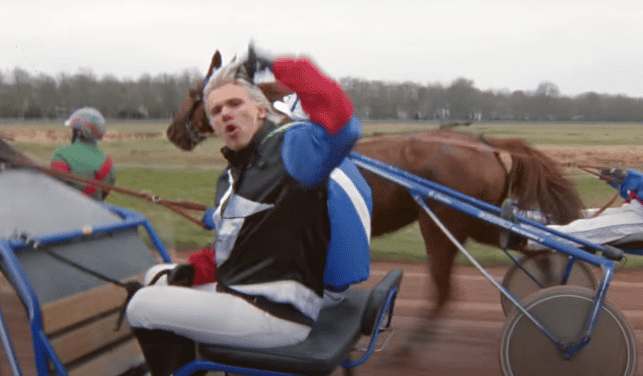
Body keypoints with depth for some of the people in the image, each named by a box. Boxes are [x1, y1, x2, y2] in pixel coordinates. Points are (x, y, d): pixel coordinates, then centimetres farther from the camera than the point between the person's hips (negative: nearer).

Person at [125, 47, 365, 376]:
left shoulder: (292, 147, -14)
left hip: (278, 315, -10)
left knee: (142, 308, -7)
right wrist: (197, 267, 5)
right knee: (158, 282, 24)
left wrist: (278, 65, -30)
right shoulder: (231, 177, 15)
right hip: (237, 293, 10)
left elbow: (342, 126, -37)